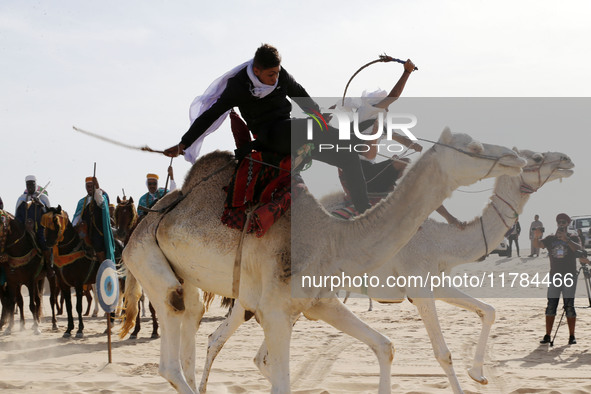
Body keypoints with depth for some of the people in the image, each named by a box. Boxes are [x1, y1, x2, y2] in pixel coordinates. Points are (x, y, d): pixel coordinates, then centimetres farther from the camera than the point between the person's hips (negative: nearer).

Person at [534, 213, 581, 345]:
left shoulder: (573, 238, 3)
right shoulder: (551, 239, 11)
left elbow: (578, 248, -17)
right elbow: (538, 245, -3)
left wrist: (566, 239, -34)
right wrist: (536, 237, -26)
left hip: (569, 275, -3)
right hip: (554, 276, 3)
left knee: (569, 306, -4)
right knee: (551, 307, 1)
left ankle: (572, 336, 0)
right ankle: (547, 335, 3)